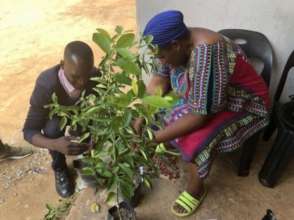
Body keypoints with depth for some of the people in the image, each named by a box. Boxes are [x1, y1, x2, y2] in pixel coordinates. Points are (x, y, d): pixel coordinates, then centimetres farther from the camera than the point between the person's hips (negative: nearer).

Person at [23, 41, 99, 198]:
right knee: (53, 129, -34)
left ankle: (85, 154, 8)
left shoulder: (96, 76, -32)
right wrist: (54, 145, -53)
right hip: (55, 115, -2)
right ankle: (59, 168, -4)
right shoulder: (46, 85, -39)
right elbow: (29, 131, -34)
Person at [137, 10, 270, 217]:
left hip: (241, 104, -7)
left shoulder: (205, 54, -38)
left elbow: (201, 115, -37)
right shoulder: (177, 41, -13)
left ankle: (196, 188, -1)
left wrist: (154, 138, -33)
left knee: (197, 139, -28)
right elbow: (160, 78, -2)